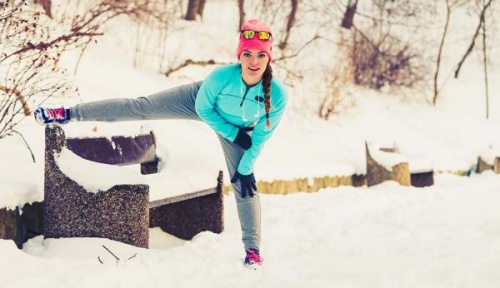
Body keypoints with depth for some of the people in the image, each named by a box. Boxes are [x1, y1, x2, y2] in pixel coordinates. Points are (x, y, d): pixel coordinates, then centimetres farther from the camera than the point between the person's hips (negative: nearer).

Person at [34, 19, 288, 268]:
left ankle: (253, 248, 14)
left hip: (241, 128, 1)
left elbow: (261, 135, -20)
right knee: (140, 107, -5)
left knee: (244, 184, 1)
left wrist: (246, 168, -15)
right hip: (204, 105, -1)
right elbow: (203, 109, -20)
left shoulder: (277, 95, -38)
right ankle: (69, 114, 1)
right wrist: (233, 134, -20)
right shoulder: (221, 77, -41)